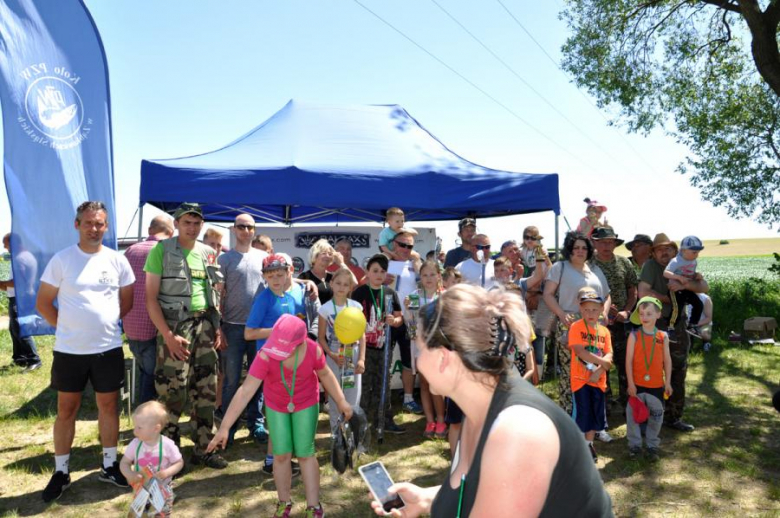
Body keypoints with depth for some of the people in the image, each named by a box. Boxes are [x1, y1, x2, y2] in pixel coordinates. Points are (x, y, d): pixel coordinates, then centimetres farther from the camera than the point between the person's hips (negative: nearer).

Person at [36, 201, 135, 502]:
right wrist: (68, 328, -1)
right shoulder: (61, 259, -5)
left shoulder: (117, 260, 0)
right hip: (69, 350, -1)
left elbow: (127, 301, 10)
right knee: (66, 409, 10)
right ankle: (61, 472, 24)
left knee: (109, 406, 10)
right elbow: (43, 303, -1)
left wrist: (105, 323, 6)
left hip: (108, 348, 1)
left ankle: (109, 466, 25)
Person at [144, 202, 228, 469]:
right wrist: (168, 335, -15)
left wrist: (217, 327, 7)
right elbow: (151, 298, -8)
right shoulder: (161, 250, -4)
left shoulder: (208, 253, 11)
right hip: (174, 326, -5)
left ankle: (203, 449, 22)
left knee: (206, 391, 9)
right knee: (172, 393, -3)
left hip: (205, 326, 5)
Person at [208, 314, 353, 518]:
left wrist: (341, 401, -6)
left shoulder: (313, 350, -32)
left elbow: (325, 373, -10)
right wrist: (224, 427, -34)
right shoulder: (266, 355, -36)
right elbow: (245, 391, -35)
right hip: (276, 405, 0)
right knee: (282, 454, 5)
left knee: (305, 453, 2)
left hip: (306, 403, 0)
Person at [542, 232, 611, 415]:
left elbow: (607, 296, 24)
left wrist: (604, 312, 3)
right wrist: (562, 314, -15)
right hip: (569, 325, -5)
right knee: (569, 370, -8)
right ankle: (567, 412, 1)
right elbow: (548, 294, -3)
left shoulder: (596, 270, 20)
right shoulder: (560, 267, 4)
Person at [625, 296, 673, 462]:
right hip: (637, 384, -2)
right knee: (633, 414, 6)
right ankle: (634, 444, 21)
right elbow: (629, 360, -8)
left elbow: (667, 361, 4)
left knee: (656, 416, 12)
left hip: (657, 385, 2)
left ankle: (652, 445, 28)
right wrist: (630, 383, -11)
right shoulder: (634, 335, -7)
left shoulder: (663, 336, -1)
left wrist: (668, 383, 3)